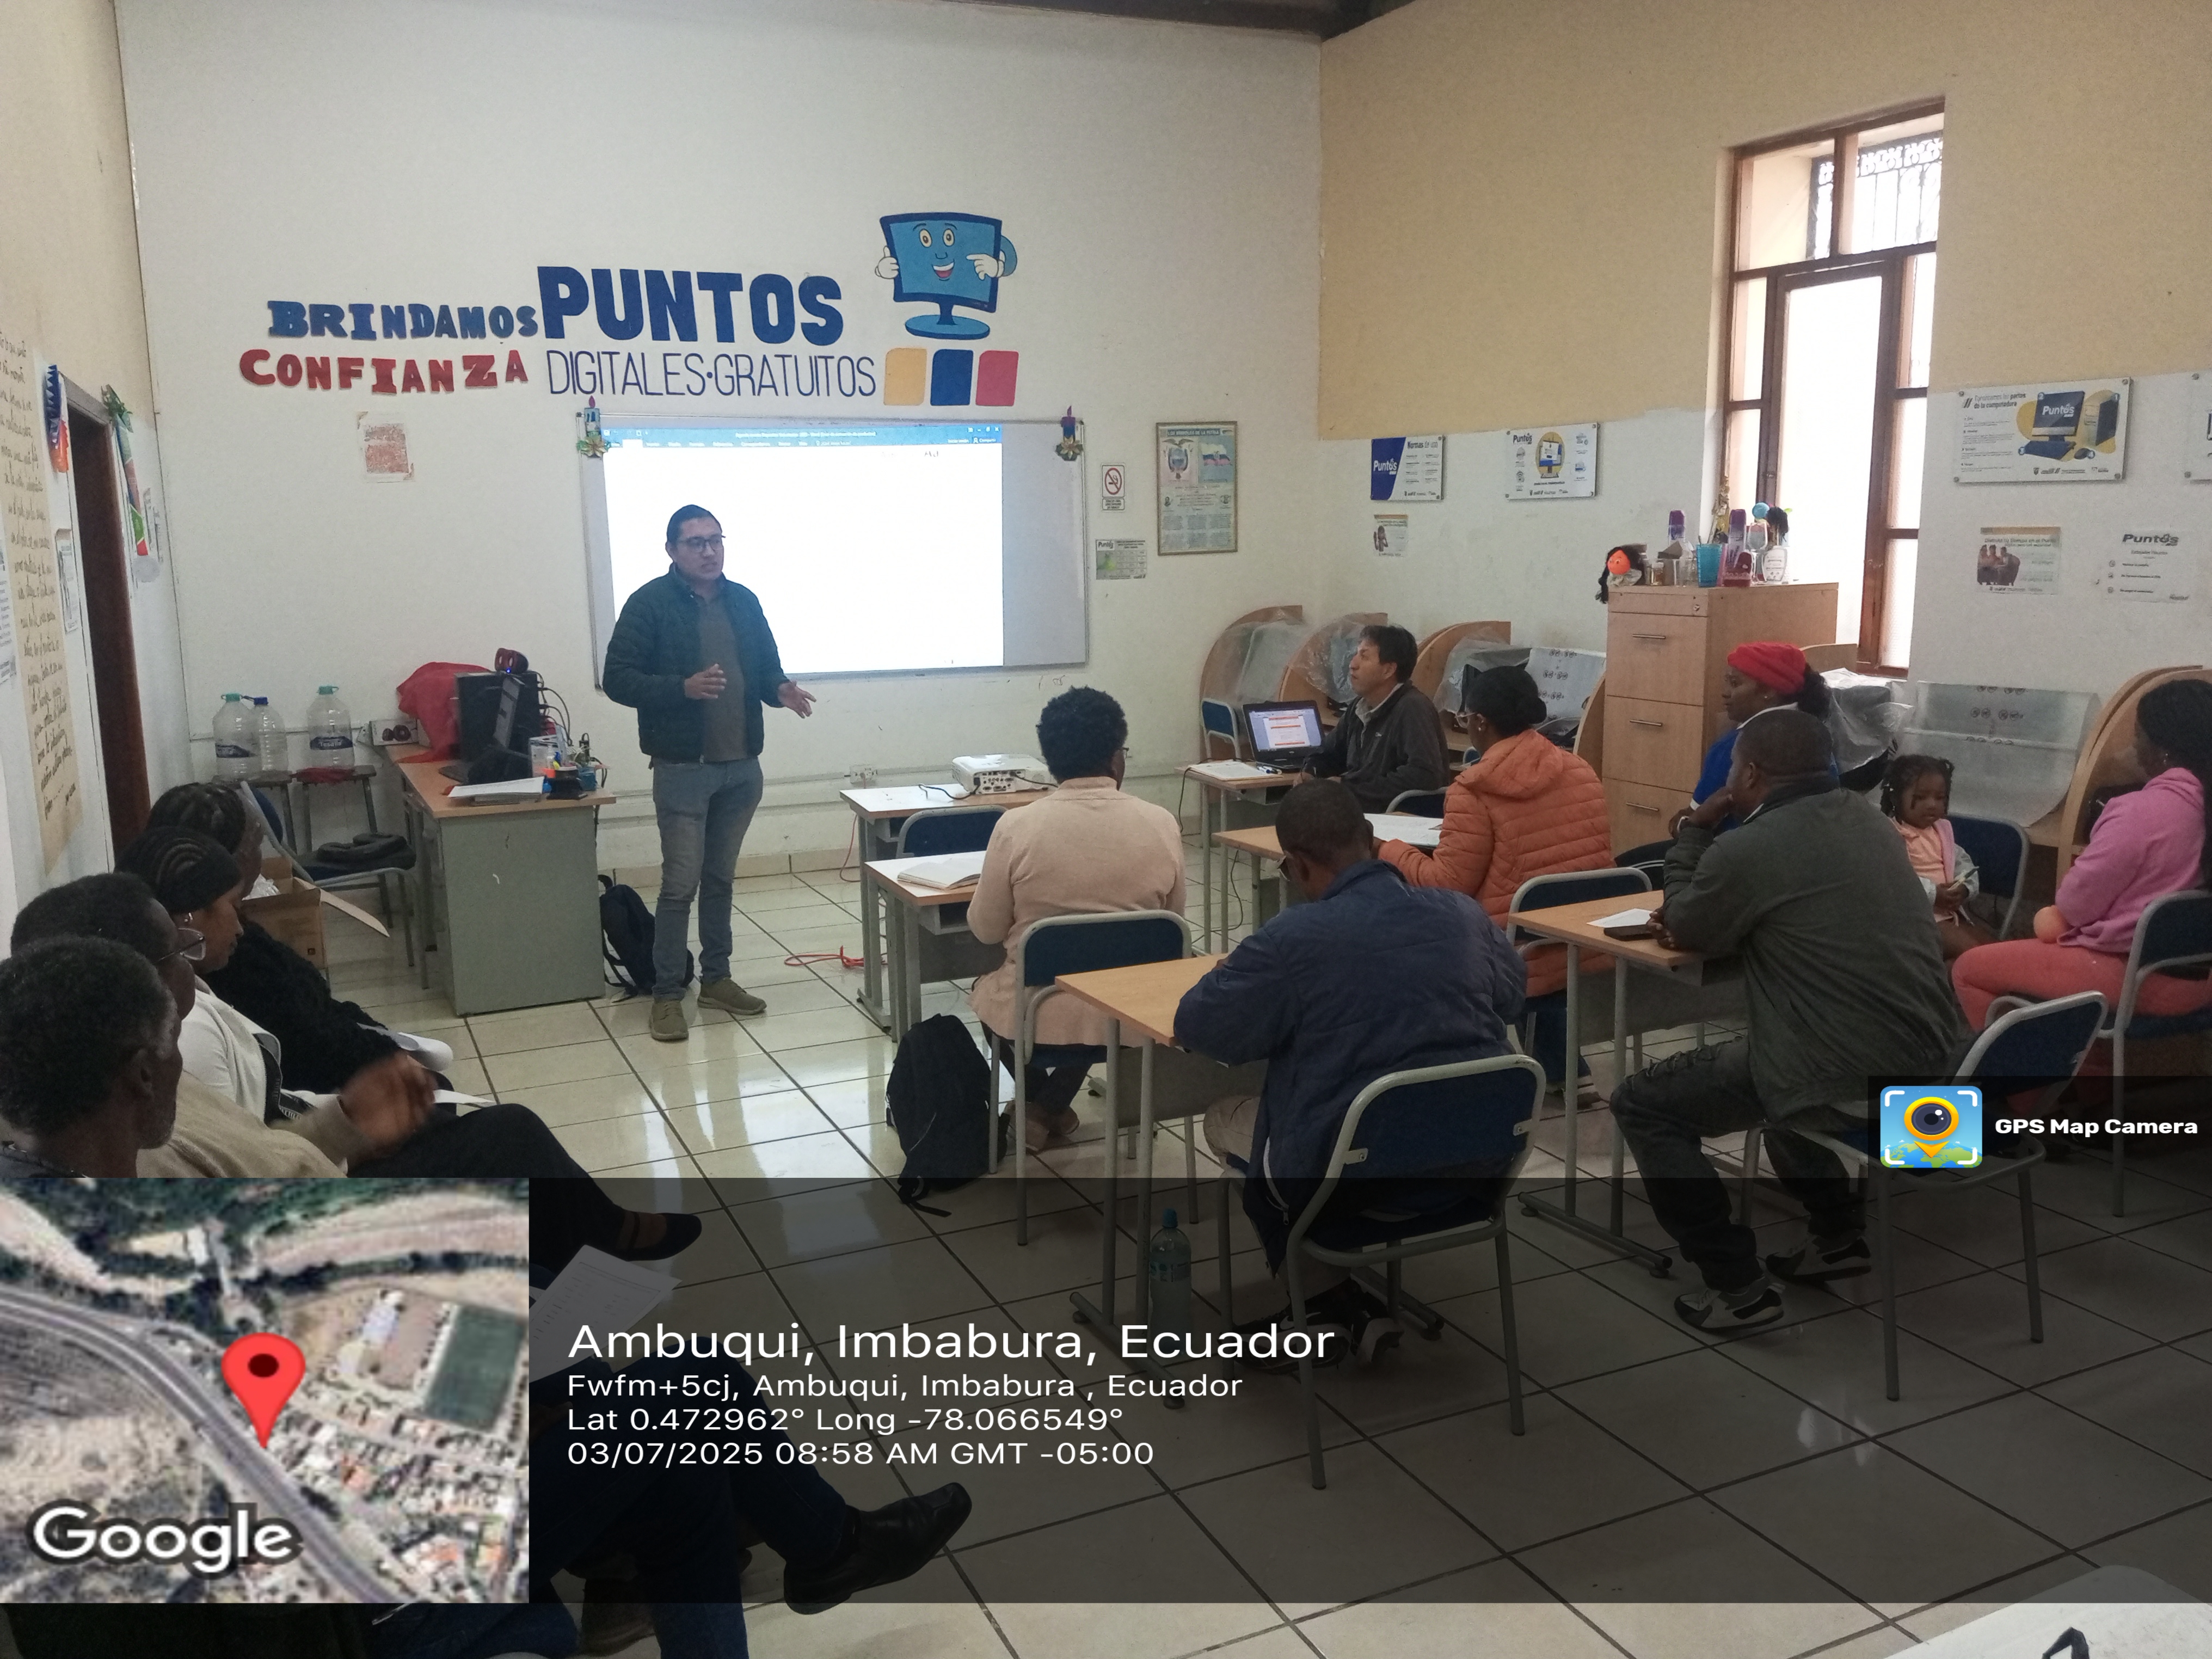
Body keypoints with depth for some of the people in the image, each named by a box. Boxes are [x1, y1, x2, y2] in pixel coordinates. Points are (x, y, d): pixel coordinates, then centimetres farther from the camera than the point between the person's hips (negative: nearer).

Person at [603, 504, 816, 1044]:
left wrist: (782, 689, -8)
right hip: (682, 769, -5)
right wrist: (684, 687, -24)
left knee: (721, 879, 15)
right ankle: (667, 994, 8)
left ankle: (716, 978, 26)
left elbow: (767, 666, 16)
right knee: (681, 884, -3)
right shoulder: (650, 603, -8)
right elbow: (617, 678, -10)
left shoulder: (743, 601, 8)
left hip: (742, 766, 5)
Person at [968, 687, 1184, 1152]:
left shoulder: (1016, 826, -15)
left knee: (988, 987, 32)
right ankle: (1052, 1107, 33)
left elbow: (986, 931, -3)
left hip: (1038, 1020, -2)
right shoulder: (1162, 823, -9)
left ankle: (1037, 1105, 21)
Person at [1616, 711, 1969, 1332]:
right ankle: (1839, 1233, 37)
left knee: (1643, 1103, 5)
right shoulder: (1867, 820, 12)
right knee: (1776, 1056, 36)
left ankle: (1738, 1285, 6)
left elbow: (1686, 933, 4)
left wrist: (1697, 829, 11)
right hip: (1934, 1066, 9)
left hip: (1852, 1085, -9)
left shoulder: (1748, 848, -15)